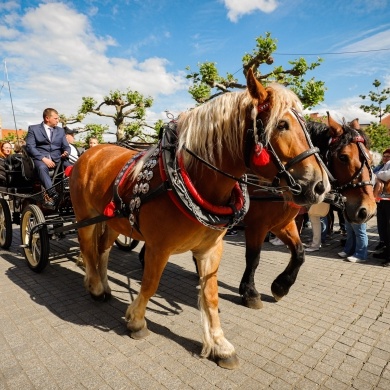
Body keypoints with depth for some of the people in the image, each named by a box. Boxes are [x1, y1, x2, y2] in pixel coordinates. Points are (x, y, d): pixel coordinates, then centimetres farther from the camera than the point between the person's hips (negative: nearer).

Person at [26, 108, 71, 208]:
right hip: (40, 158, -3)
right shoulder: (33, 128, 11)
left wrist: (66, 153, -10)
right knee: (42, 167, -39)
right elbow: (30, 146, -1)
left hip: (57, 159, 3)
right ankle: (53, 194, -53)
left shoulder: (61, 130, 23)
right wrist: (43, 158, -16)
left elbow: (66, 146, 16)